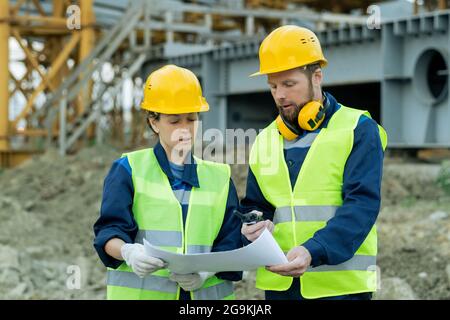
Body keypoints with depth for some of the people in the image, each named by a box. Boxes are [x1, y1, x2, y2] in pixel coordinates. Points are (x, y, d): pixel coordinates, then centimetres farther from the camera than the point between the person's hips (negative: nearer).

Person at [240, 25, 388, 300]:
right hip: (279, 284, 5)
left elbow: (362, 204, -14)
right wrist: (253, 225, -7)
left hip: (341, 285, -4)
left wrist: (314, 252, -28)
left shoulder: (358, 130, -4)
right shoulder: (265, 140, 12)